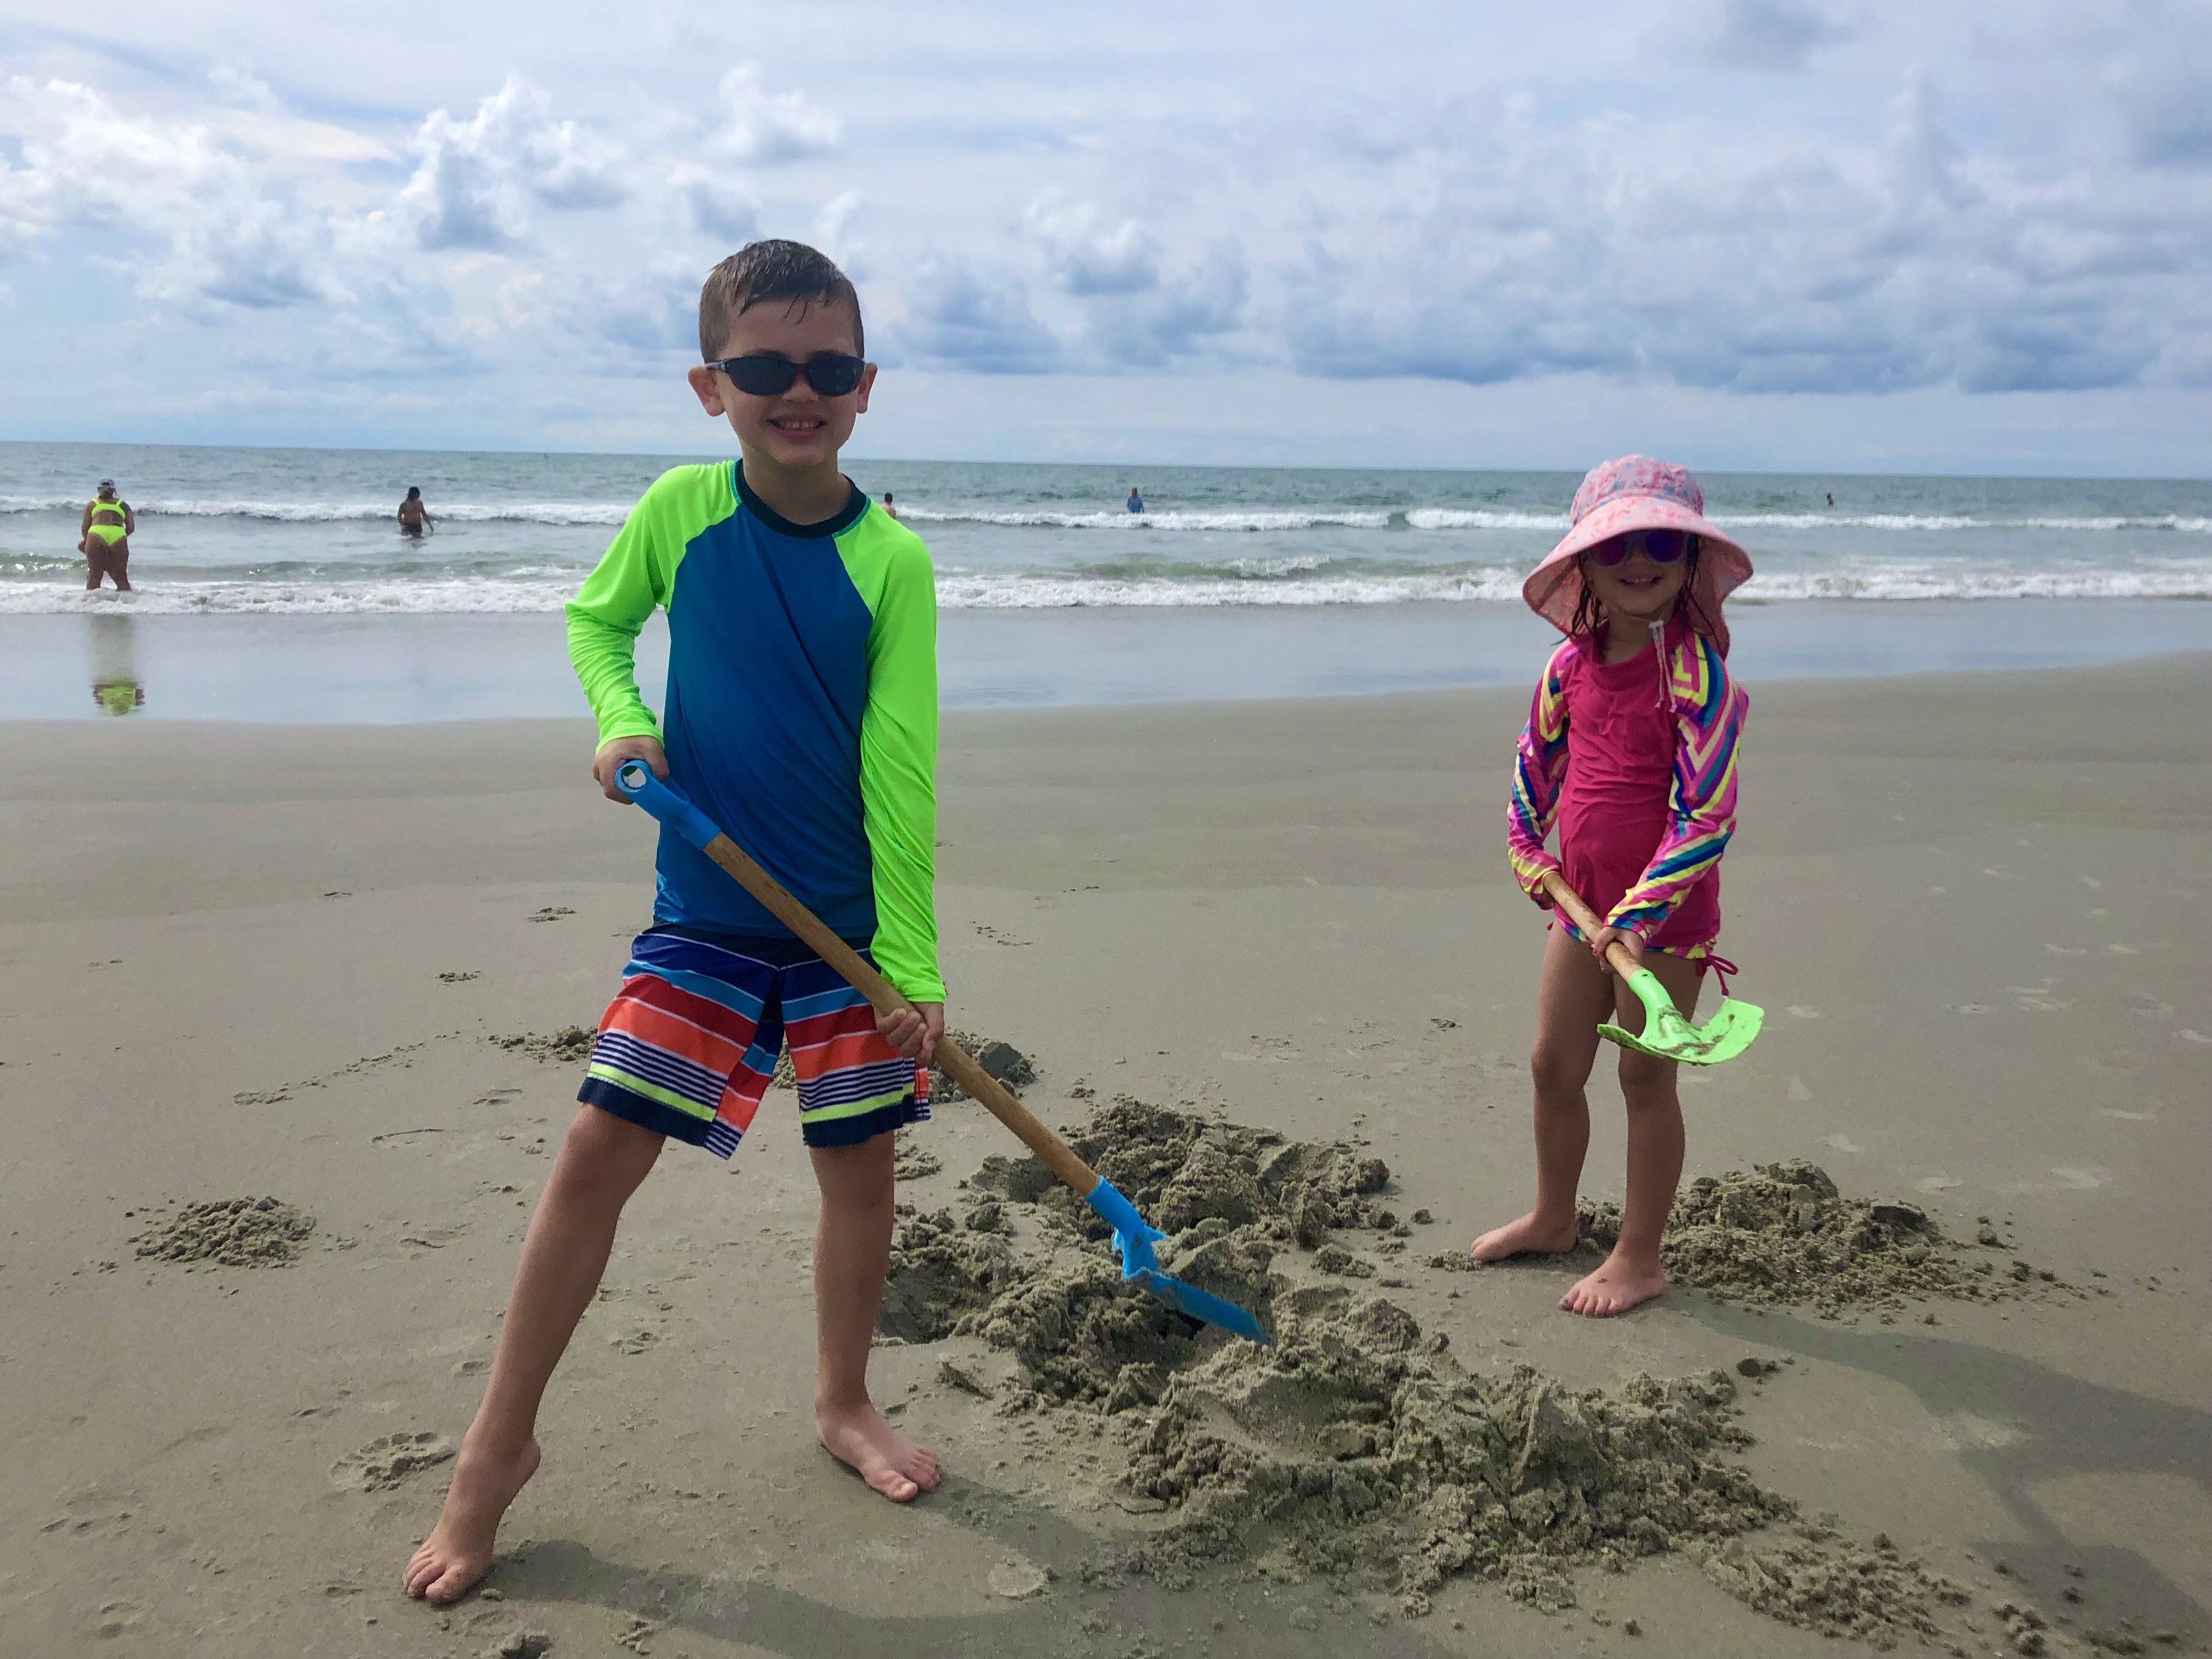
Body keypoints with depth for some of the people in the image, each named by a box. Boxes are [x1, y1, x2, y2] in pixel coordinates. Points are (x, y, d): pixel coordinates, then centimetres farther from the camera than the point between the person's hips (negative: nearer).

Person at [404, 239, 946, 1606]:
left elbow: (900, 772, -12)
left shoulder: (891, 560, -11)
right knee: (599, 1151, -3)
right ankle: (500, 1446, 15)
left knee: (862, 1162, 9)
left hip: (849, 921, 0)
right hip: (704, 914, 1)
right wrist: (621, 720, -7)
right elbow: (595, 619, 14)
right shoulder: (682, 509, -5)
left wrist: (914, 963, -14)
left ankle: (845, 1402, 34)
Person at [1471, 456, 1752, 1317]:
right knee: (1553, 1065, 17)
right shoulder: (1573, 664, 2)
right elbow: (1537, 758, 20)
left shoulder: (1696, 671, -17)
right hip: (1582, 902, 7)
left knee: (1645, 1079, 5)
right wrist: (1528, 851, 13)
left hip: (1665, 914, -7)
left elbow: (1707, 812, -21)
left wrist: (1641, 909, -25)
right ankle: (1553, 1217, 39)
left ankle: (1639, 1259, 21)